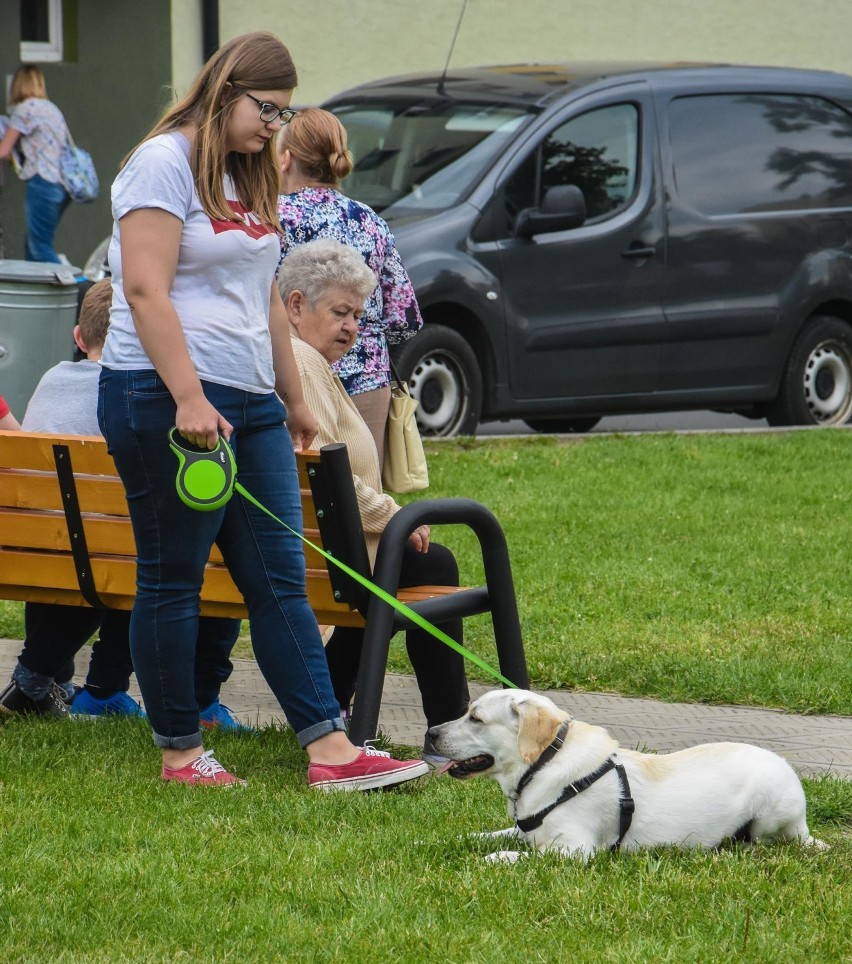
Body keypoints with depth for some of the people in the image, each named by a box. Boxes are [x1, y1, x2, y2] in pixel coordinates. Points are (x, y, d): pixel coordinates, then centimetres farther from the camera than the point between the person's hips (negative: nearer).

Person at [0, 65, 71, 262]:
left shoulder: (25, 109, -5)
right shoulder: (51, 108, 20)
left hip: (43, 182, -8)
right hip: (62, 184, 9)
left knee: (40, 248, -7)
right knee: (32, 246, 13)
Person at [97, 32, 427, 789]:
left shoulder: (246, 180, 19)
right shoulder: (165, 165, -8)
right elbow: (146, 290, -17)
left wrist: (294, 399, 25)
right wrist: (189, 399, -23)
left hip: (249, 404, 9)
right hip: (168, 400, -9)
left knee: (280, 580, 3)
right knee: (172, 581, 0)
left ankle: (330, 748, 0)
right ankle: (180, 753, 7)